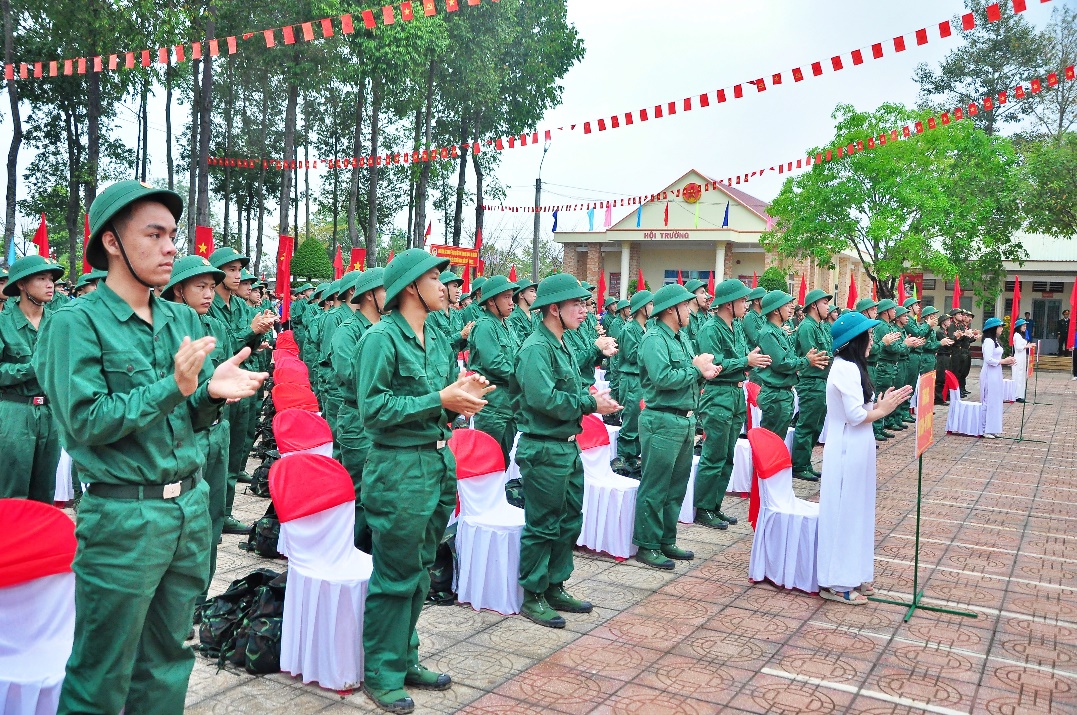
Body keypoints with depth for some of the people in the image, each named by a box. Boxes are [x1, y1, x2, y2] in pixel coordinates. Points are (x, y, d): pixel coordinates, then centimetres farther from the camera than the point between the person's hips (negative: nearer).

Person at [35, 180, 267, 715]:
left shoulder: (184, 320, 7)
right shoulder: (77, 324, -10)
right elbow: (86, 422, -17)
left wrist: (212, 393, -11)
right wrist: (173, 387, -24)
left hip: (192, 505, 6)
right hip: (123, 516, -6)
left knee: (167, 660, 18)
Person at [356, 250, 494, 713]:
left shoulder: (438, 340, 12)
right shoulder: (382, 338, -12)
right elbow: (373, 409, -19)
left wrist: (463, 395, -3)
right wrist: (439, 400, -20)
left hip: (439, 462, 8)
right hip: (398, 468, -8)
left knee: (420, 571, 16)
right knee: (396, 576, 2)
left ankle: (405, 659, 30)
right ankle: (381, 674, 16)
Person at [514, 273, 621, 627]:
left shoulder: (562, 346, 14)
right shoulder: (536, 348, -17)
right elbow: (544, 399, -27)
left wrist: (590, 395, 0)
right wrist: (591, 404, -18)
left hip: (568, 447, 10)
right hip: (544, 450, -10)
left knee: (569, 522, 16)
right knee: (543, 526, 1)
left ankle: (554, 588, 29)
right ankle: (533, 597, 14)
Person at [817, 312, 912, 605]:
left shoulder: (850, 367, 12)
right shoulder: (846, 369, -18)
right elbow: (855, 415, -23)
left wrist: (881, 404, 2)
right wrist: (882, 411, -7)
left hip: (855, 449, 10)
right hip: (847, 451, -10)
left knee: (854, 511, 15)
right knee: (844, 512, -3)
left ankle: (853, 575, 25)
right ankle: (837, 583, 6)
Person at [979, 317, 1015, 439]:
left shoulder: (994, 341, 16)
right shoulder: (988, 341, -15)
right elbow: (988, 359, -22)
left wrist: (1006, 361, 4)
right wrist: (1003, 361, -15)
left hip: (996, 374, 10)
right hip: (989, 374, -10)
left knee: (996, 401, 12)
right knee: (989, 401, -5)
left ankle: (993, 429, 17)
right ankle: (985, 430, 0)